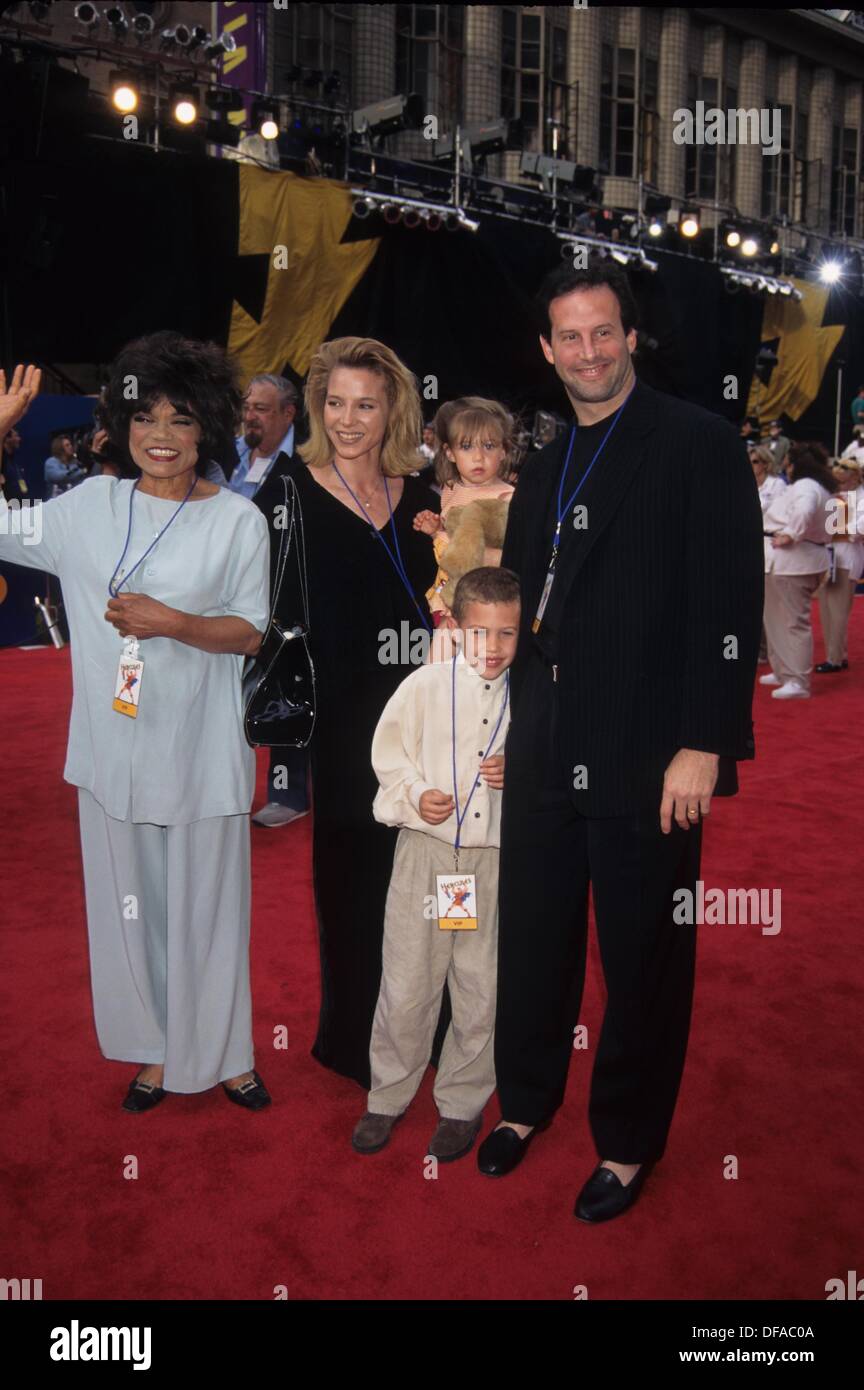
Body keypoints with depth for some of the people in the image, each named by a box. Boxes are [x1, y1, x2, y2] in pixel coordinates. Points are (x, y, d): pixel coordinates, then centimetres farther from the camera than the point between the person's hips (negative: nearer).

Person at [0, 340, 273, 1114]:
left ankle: (221, 1051, 30)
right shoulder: (91, 506, 4)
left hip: (200, 752, -3)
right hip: (114, 748, 3)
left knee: (206, 904, 9)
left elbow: (252, 633, -3)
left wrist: (173, 623, -19)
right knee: (128, 900, 13)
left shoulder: (237, 520, -4)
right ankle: (155, 1049, 32)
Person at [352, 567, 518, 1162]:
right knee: (406, 983, 5)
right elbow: (389, 751, 3)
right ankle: (388, 1095, 27)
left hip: (496, 854, 1)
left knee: (481, 988, 11)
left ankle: (463, 1102, 31)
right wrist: (415, 796, -13)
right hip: (427, 847, -1)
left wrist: (518, 774, -10)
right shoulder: (425, 684, -2)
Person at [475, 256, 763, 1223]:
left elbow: (731, 606, -11)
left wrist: (704, 744, -16)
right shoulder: (543, 470, 15)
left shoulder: (698, 445, -5)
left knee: (641, 958, 8)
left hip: (648, 758, -5)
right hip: (544, 754, 6)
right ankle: (526, 1100, 38)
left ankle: (628, 1143, 29)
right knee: (533, 940, 15)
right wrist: (511, 732, 14)